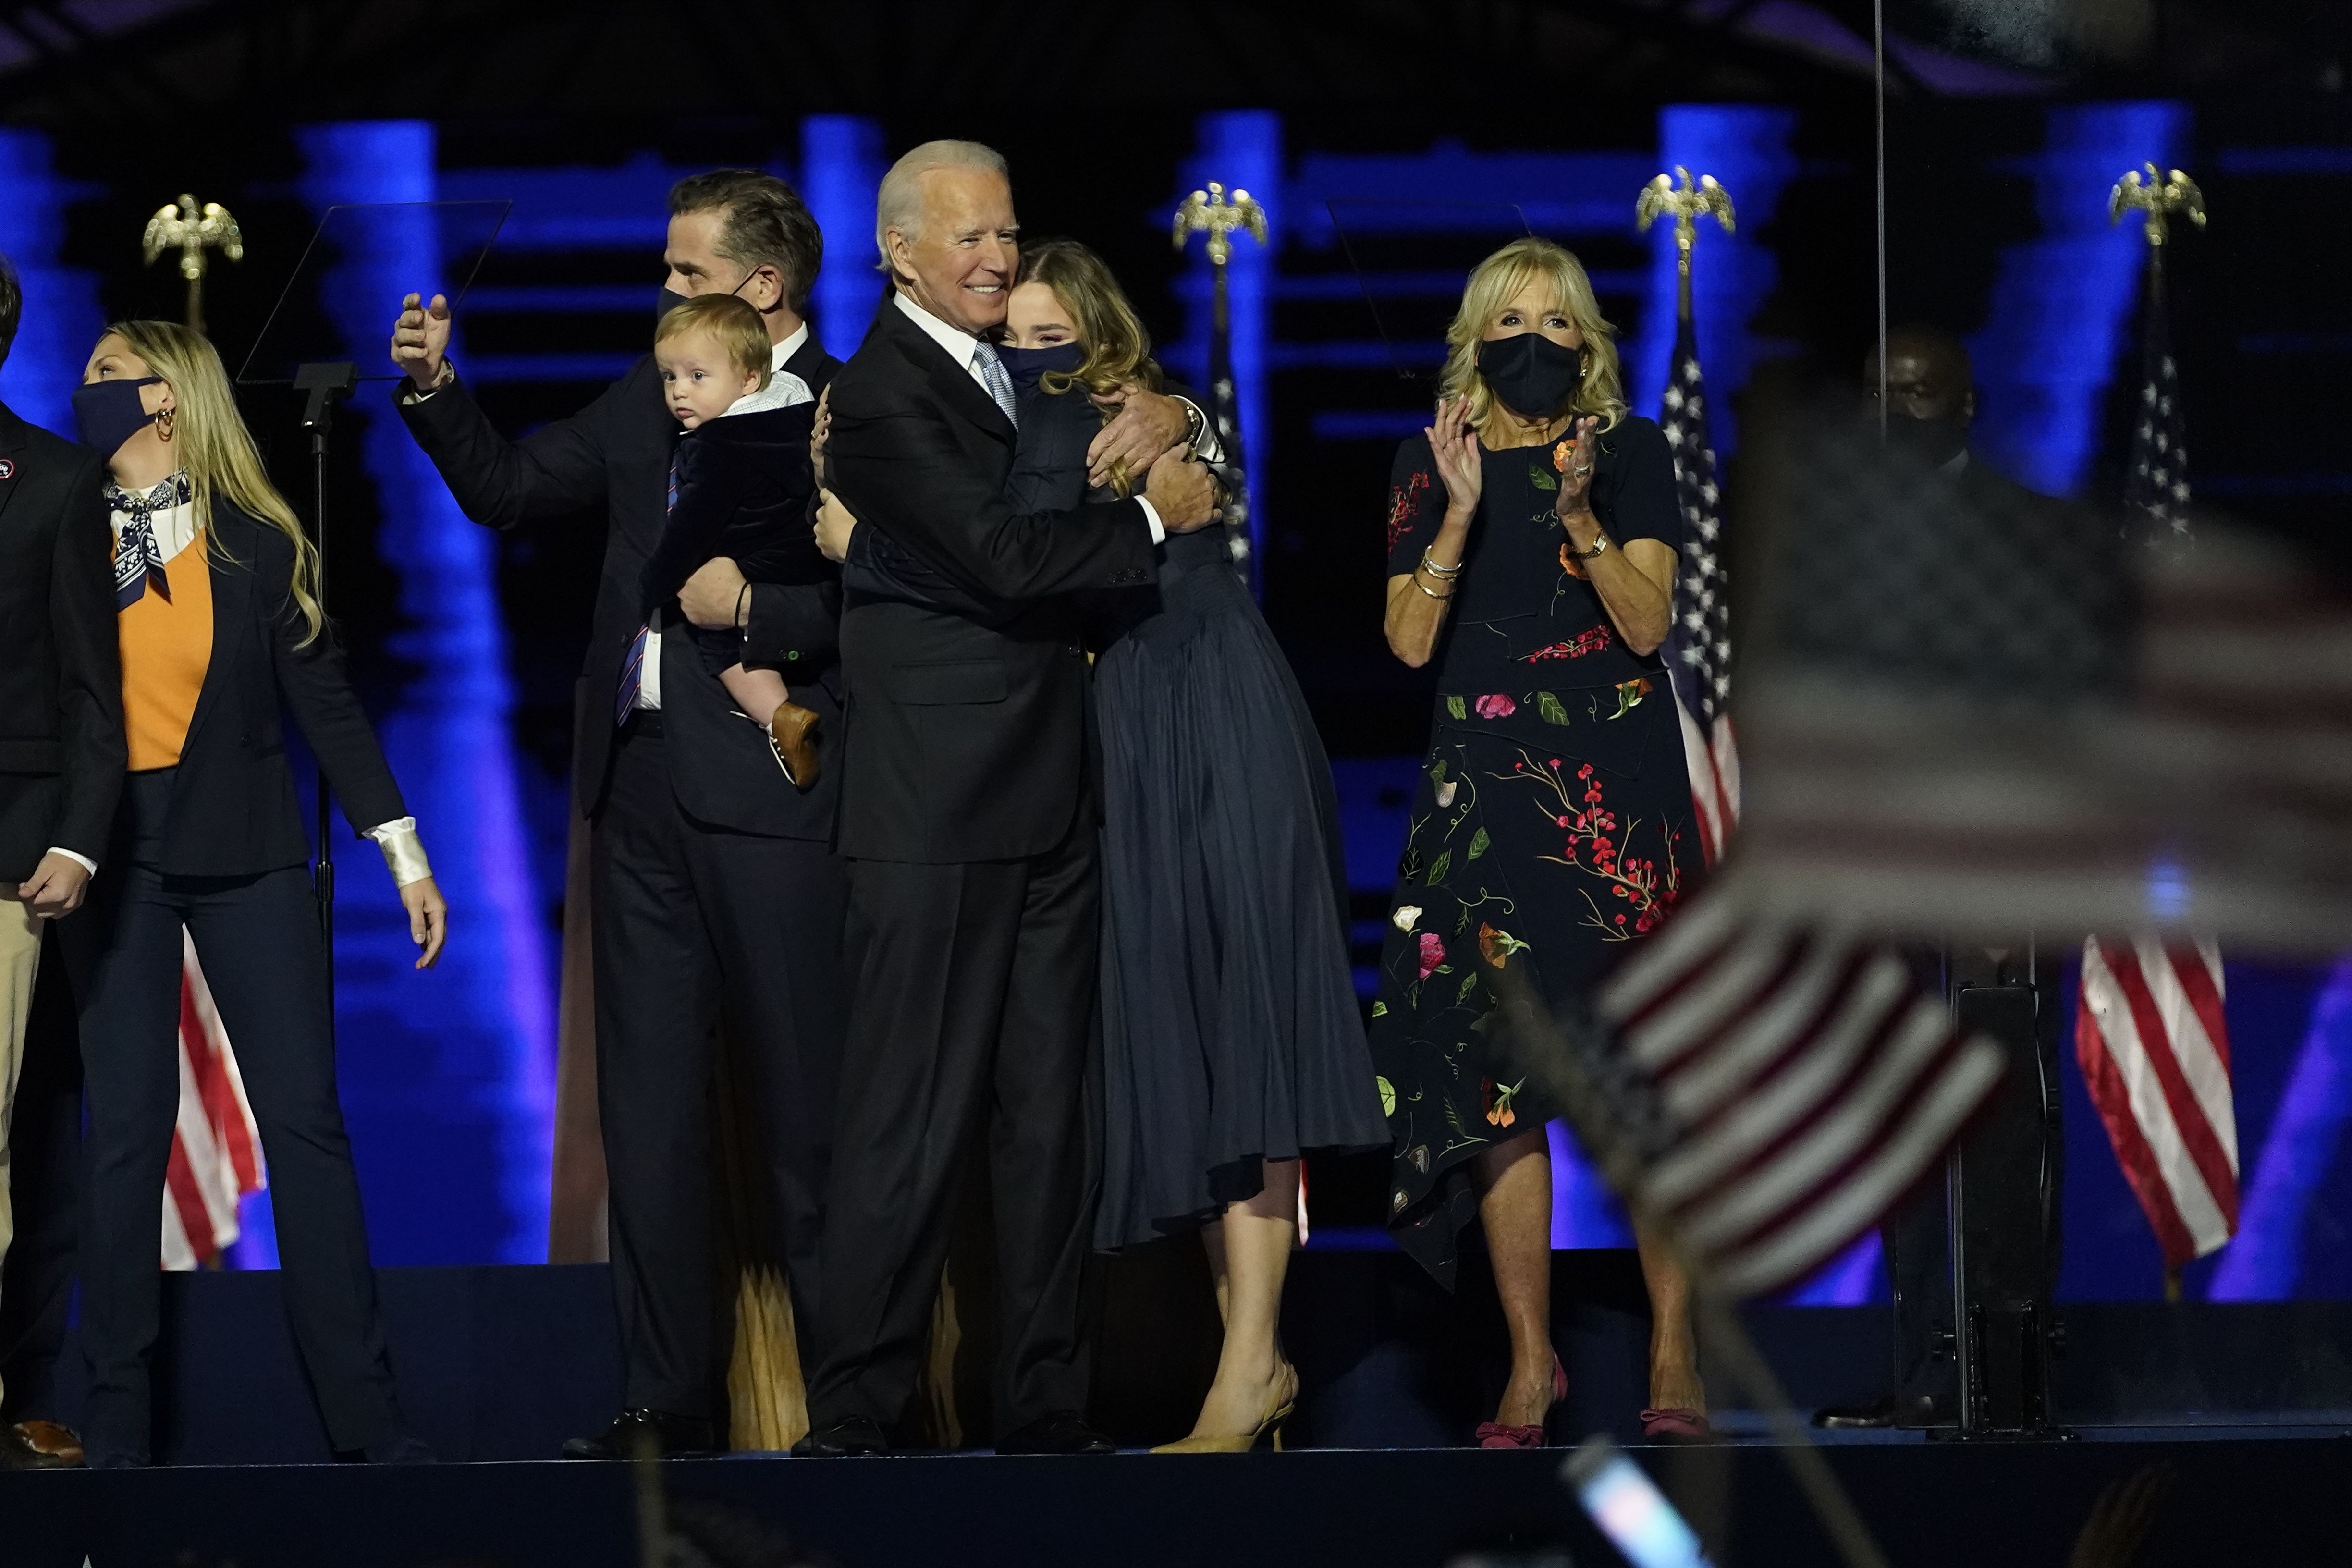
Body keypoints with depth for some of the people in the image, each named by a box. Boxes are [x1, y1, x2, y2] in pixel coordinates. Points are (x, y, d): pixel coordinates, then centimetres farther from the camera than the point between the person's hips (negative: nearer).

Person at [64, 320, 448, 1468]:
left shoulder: (258, 544, 3)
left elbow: (323, 700, 4)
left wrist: (405, 853, 1)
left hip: (245, 854, -1)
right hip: (114, 855, 1)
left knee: (305, 1117, -4)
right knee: (126, 1129, 0)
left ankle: (366, 1416, -2)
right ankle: (117, 1424, 5)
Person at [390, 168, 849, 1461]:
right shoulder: (648, 398, 16)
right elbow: (504, 489, 22)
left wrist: (757, 608, -19)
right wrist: (434, 388, 8)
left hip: (769, 789, -7)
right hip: (640, 782, 7)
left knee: (806, 1104, -3)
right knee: (648, 1105, 8)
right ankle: (668, 1397, 12)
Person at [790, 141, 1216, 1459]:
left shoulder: (1011, 363, 15)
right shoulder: (884, 396, -12)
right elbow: (1005, 558, -20)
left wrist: (1162, 423, 2)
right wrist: (1153, 515, -8)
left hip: (1050, 803, 8)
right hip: (943, 817, -8)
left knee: (1049, 1115, 10)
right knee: (916, 1120, -7)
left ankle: (1045, 1404, 16)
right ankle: (854, 1422, -4)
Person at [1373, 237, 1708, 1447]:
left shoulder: (1631, 453, 6)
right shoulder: (1431, 463, 9)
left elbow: (1647, 624, -3)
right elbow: (1409, 641, 0)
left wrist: (1581, 513, -16)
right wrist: (1461, 514, -11)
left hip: (1620, 785, -1)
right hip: (1485, 789, 1)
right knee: (1498, 1069, -5)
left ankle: (1673, 1351, -2)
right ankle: (1530, 1359, 2)